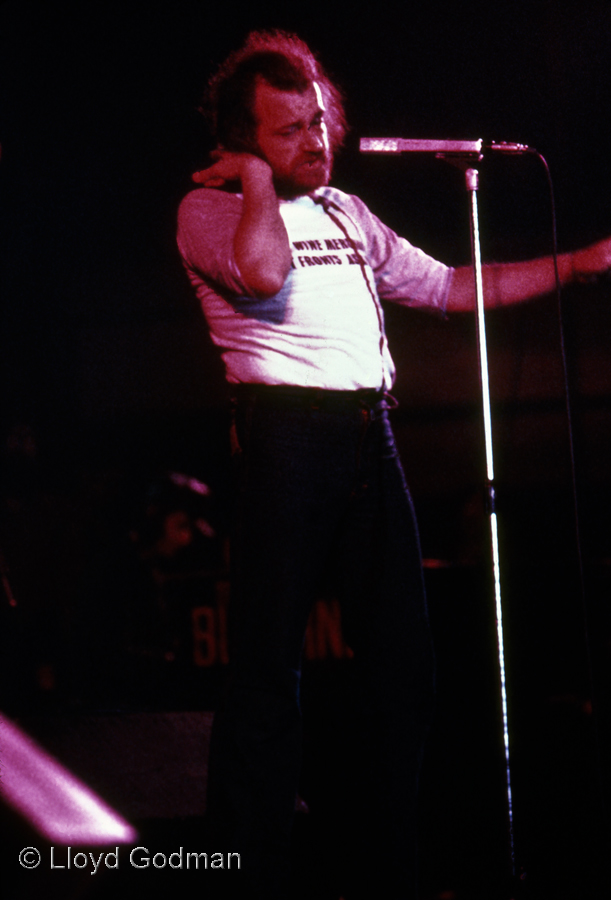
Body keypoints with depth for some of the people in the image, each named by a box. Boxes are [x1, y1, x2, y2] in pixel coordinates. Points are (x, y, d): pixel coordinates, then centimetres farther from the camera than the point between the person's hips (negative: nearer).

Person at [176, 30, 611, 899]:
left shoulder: (347, 214, 23)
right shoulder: (209, 208, 3)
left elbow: (451, 287, 26)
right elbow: (264, 270, -20)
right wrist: (258, 178, -4)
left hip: (370, 433, 7)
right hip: (286, 433, -6)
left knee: (402, 664, 7)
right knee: (269, 667, -7)